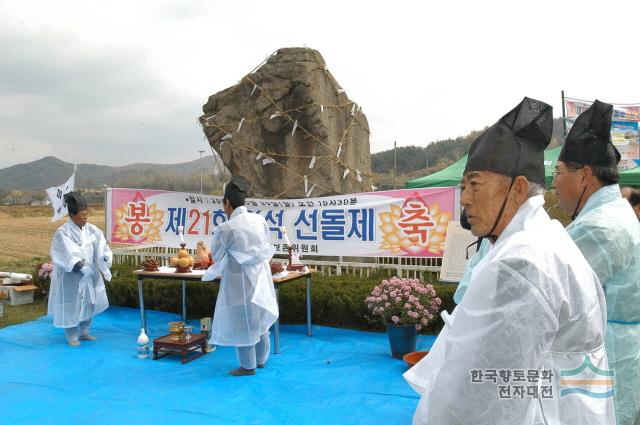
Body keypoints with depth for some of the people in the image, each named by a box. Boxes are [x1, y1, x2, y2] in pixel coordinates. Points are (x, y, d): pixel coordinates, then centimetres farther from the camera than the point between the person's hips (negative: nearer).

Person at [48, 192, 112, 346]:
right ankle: (72, 335, 18)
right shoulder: (63, 232, -14)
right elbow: (66, 255, -21)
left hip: (90, 274, 5)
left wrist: (105, 262, -24)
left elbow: (101, 249, -5)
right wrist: (80, 266, -33)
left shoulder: (92, 230, 0)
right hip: (70, 276, -5)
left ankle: (84, 331, 30)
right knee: (71, 305, 2)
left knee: (89, 302, 13)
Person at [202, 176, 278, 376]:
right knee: (260, 319, 21)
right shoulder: (260, 220, -6)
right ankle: (261, 360, 36)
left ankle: (248, 366, 23)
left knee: (241, 322, 10)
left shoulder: (225, 228, -20)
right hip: (260, 277, 6)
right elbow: (266, 248, 5)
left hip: (238, 280, -6)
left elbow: (217, 256, -5)